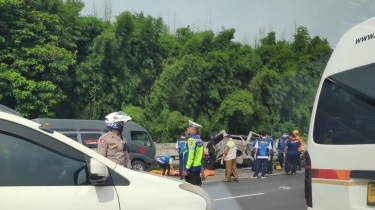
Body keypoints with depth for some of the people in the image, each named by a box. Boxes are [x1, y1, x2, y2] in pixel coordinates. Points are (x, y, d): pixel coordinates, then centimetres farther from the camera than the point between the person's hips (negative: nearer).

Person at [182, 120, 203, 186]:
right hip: (197, 166, 9)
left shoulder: (191, 139, -16)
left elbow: (190, 155, -22)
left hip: (191, 168, -9)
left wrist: (186, 169, -20)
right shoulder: (199, 139, 13)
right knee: (197, 186, 13)